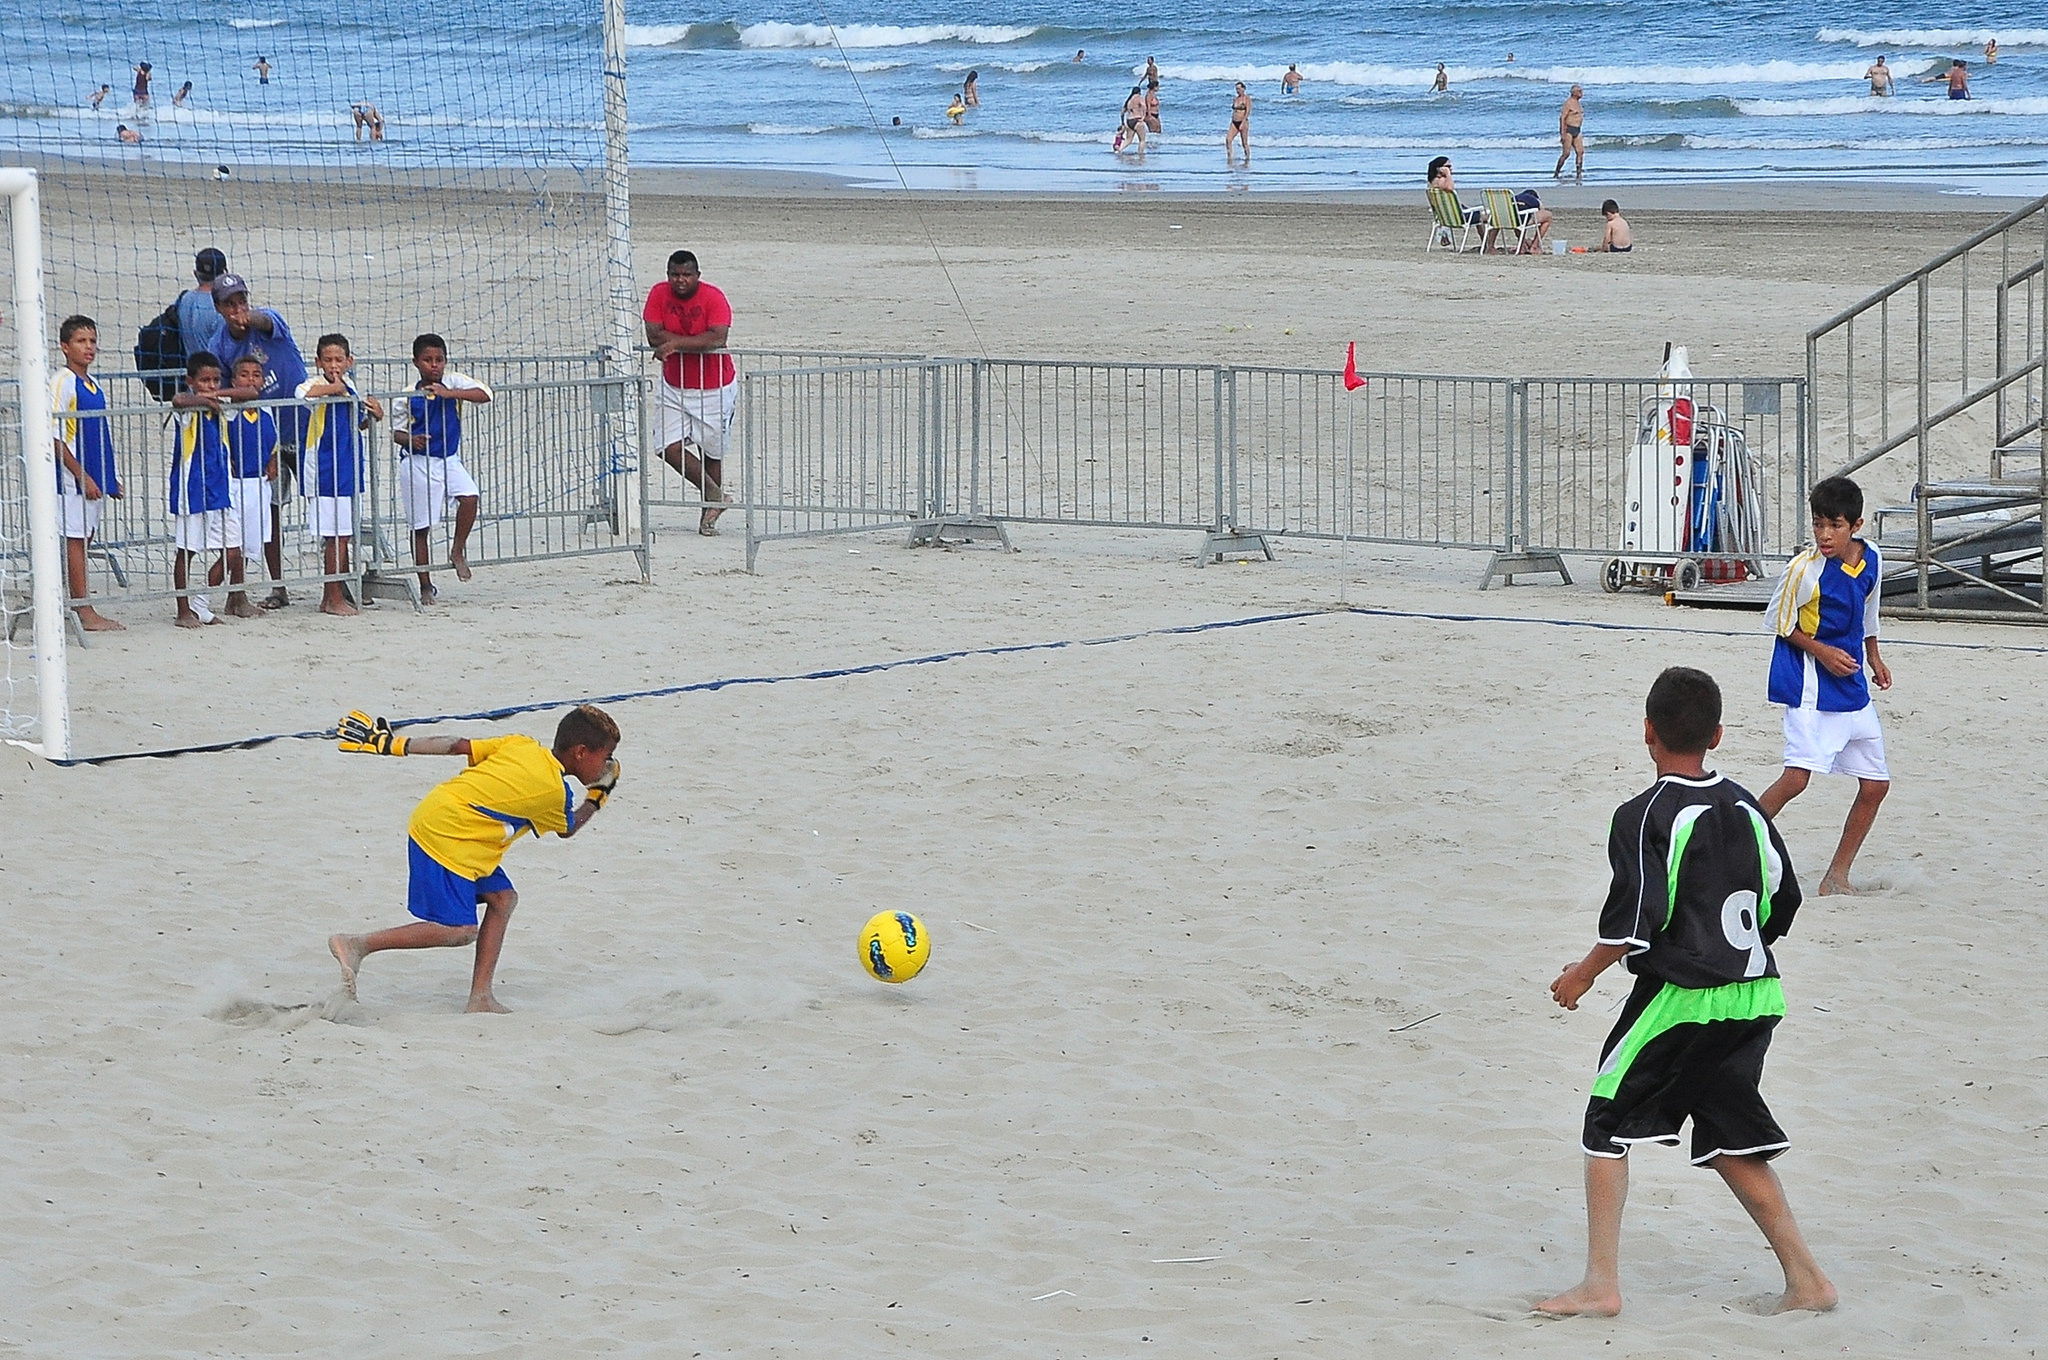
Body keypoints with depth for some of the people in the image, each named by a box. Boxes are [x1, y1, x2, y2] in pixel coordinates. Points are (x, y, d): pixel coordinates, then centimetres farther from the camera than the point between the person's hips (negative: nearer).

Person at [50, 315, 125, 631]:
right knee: (75, 538, -4)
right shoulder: (62, 383, -11)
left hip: (94, 478, 8)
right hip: (73, 477, -8)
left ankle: (79, 605, 14)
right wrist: (82, 476, -17)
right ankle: (84, 613, -4)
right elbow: (54, 437, -15)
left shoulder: (95, 385, 13)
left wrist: (112, 477, 17)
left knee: (84, 538, 10)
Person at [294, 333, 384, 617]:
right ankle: (333, 598, 0)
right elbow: (302, 393, -35)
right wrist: (332, 388, -26)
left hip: (348, 471, 8)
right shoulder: (318, 385, -10)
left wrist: (373, 415, 7)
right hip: (325, 473, -8)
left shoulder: (350, 387, 12)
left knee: (344, 535, 12)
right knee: (336, 536, -6)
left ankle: (334, 594, 20)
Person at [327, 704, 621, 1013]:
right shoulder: (555, 790, -7)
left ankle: (480, 999, 9)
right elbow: (568, 829, 15)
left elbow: (458, 745, 9)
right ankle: (357, 945, -13)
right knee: (460, 931, -9)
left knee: (503, 898, 11)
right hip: (447, 837, -10)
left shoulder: (520, 744, 12)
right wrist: (598, 796, 30)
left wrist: (394, 744, 10)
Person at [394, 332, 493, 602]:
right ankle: (425, 585, 16)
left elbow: (484, 394, -20)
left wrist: (449, 393, -30)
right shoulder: (410, 395, -6)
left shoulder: (454, 382, -4)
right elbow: (397, 432, 3)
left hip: (449, 459, 1)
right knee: (420, 526, 3)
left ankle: (458, 552, -3)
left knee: (470, 497, -25)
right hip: (417, 463, -1)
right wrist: (410, 439, -20)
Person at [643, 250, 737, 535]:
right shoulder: (659, 294, -6)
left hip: (713, 389, -3)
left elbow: (718, 338, -29)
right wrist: (697, 342, -19)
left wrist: (676, 343, -28)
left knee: (711, 452, 7)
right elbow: (654, 335, -14)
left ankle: (709, 512, 25)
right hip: (673, 388, 3)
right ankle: (716, 497, 11)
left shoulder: (713, 298, -16)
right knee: (670, 449, -7)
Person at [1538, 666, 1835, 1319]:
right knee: (1731, 1139, 16)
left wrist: (1585, 972, -1)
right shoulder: (1745, 807, 8)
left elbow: (1633, 919, -16)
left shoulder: (1643, 817, -12)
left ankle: (1601, 1282, 1)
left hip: (1680, 997, -7)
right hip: (1756, 996, 7)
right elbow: (1783, 900, 14)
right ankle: (1805, 1278, 13)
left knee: (1608, 1124, 5)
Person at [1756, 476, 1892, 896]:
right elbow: (1780, 619, -6)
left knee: (1875, 785, 6)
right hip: (1810, 684, -7)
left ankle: (1837, 877, 17)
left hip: (1853, 685, 7)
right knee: (1796, 777, -21)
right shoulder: (1804, 569, -17)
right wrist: (1822, 652, -14)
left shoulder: (1872, 560, 1)